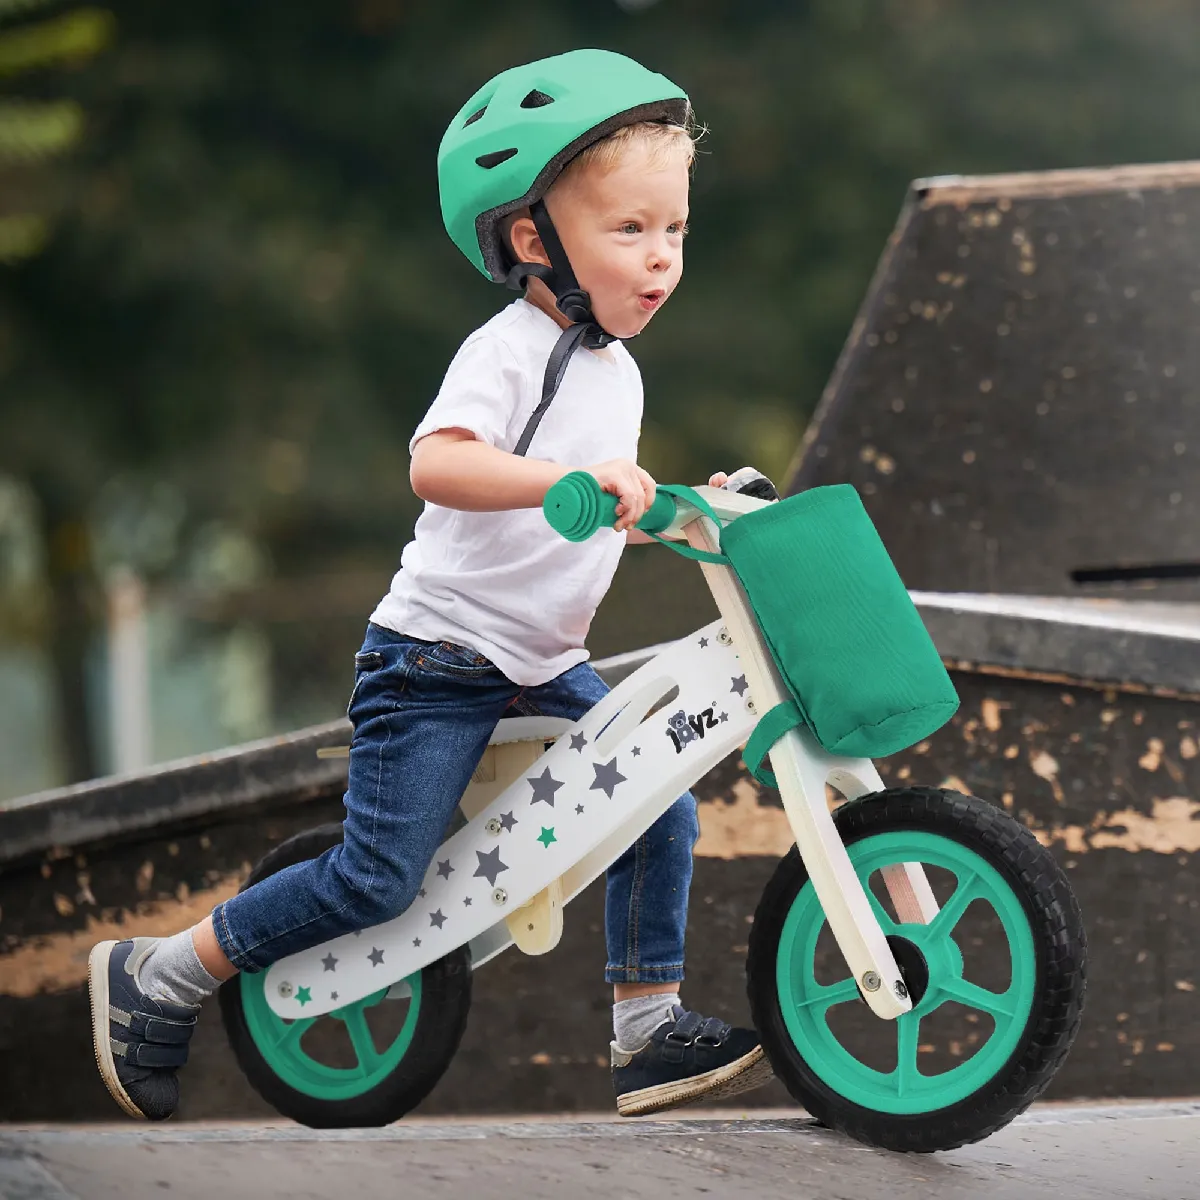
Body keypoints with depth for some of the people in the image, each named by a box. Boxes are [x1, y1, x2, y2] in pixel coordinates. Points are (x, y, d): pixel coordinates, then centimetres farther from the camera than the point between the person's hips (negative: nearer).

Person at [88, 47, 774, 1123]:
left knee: (660, 806, -1)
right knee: (381, 876, -9)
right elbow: (437, 463, -37)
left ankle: (649, 1029, 9)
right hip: (437, 660, -8)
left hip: (544, 665, 8)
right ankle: (153, 981, 4)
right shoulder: (509, 351, -18)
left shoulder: (616, 370, 10)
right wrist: (575, 476, -48)